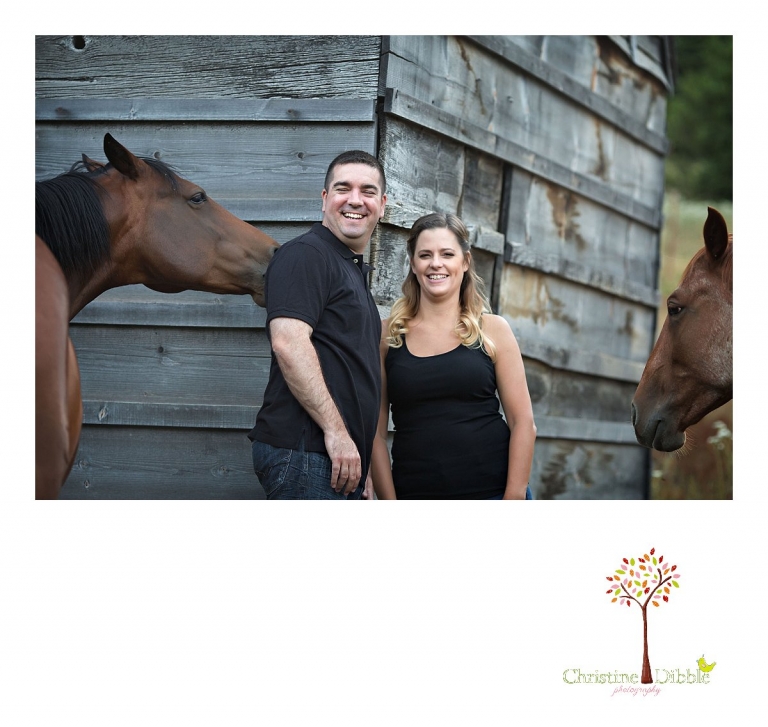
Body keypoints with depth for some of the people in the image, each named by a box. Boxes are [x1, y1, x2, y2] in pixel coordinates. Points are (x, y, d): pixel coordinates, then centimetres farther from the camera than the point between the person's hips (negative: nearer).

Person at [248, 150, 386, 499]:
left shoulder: (355, 270, 25)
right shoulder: (305, 254, -6)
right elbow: (288, 342, -20)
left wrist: (363, 470, 24)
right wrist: (336, 431, -21)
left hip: (344, 459, 10)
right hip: (305, 453, -10)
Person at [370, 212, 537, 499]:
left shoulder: (492, 330, 5)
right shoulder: (387, 336, 6)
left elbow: (522, 422, 2)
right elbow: (376, 431, 4)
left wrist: (514, 499, -6)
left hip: (492, 494, -1)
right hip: (416, 496, 1)